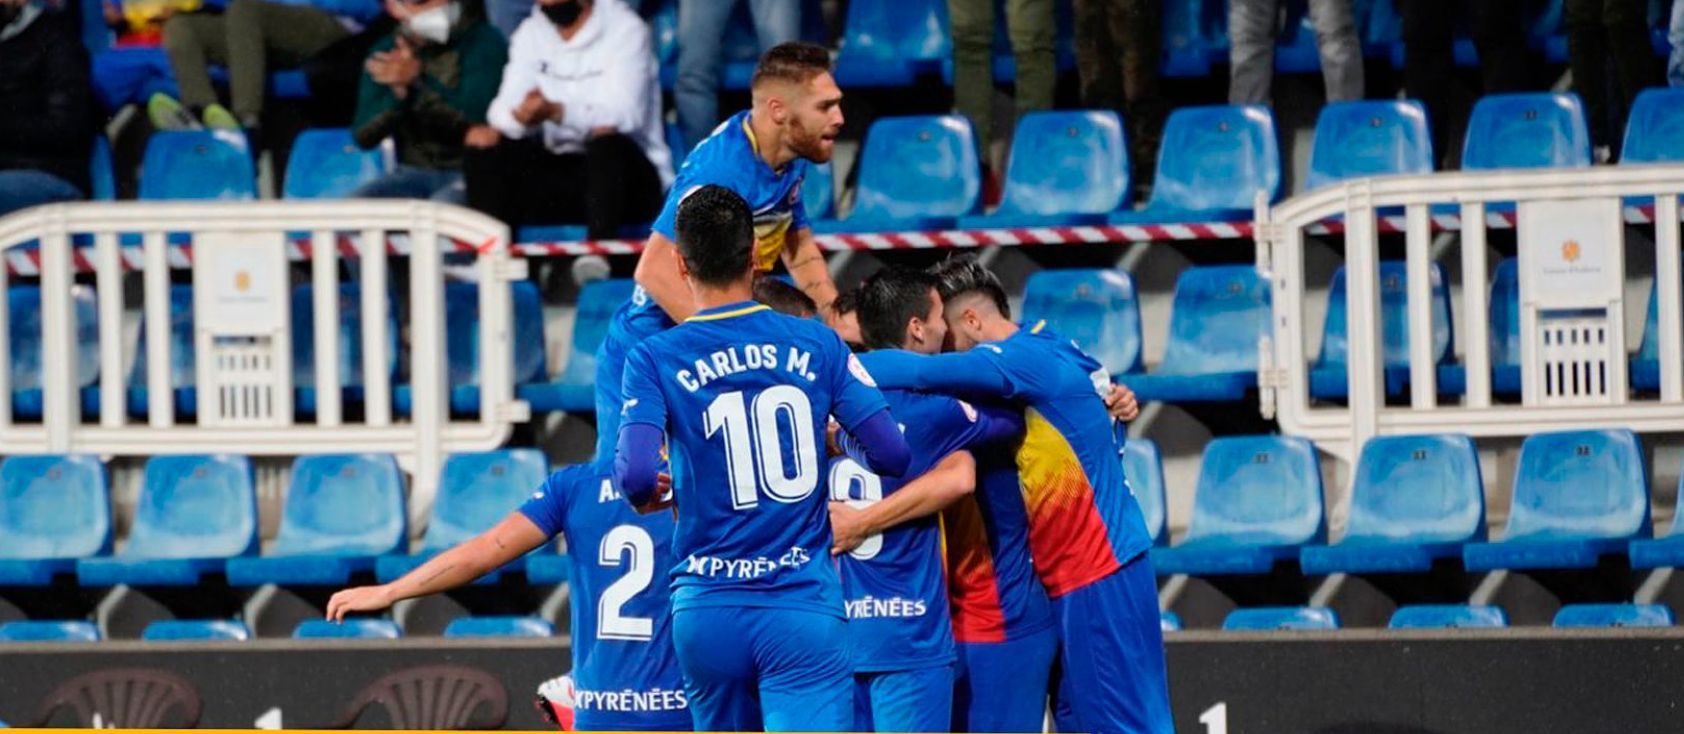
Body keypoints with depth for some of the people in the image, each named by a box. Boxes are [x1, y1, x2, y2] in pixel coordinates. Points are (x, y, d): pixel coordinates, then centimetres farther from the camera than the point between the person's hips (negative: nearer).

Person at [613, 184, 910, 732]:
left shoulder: (654, 359, -1)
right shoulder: (816, 344, 3)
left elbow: (636, 476, -14)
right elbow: (891, 453, 2)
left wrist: (648, 498, 9)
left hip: (706, 608, 1)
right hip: (803, 606, -1)